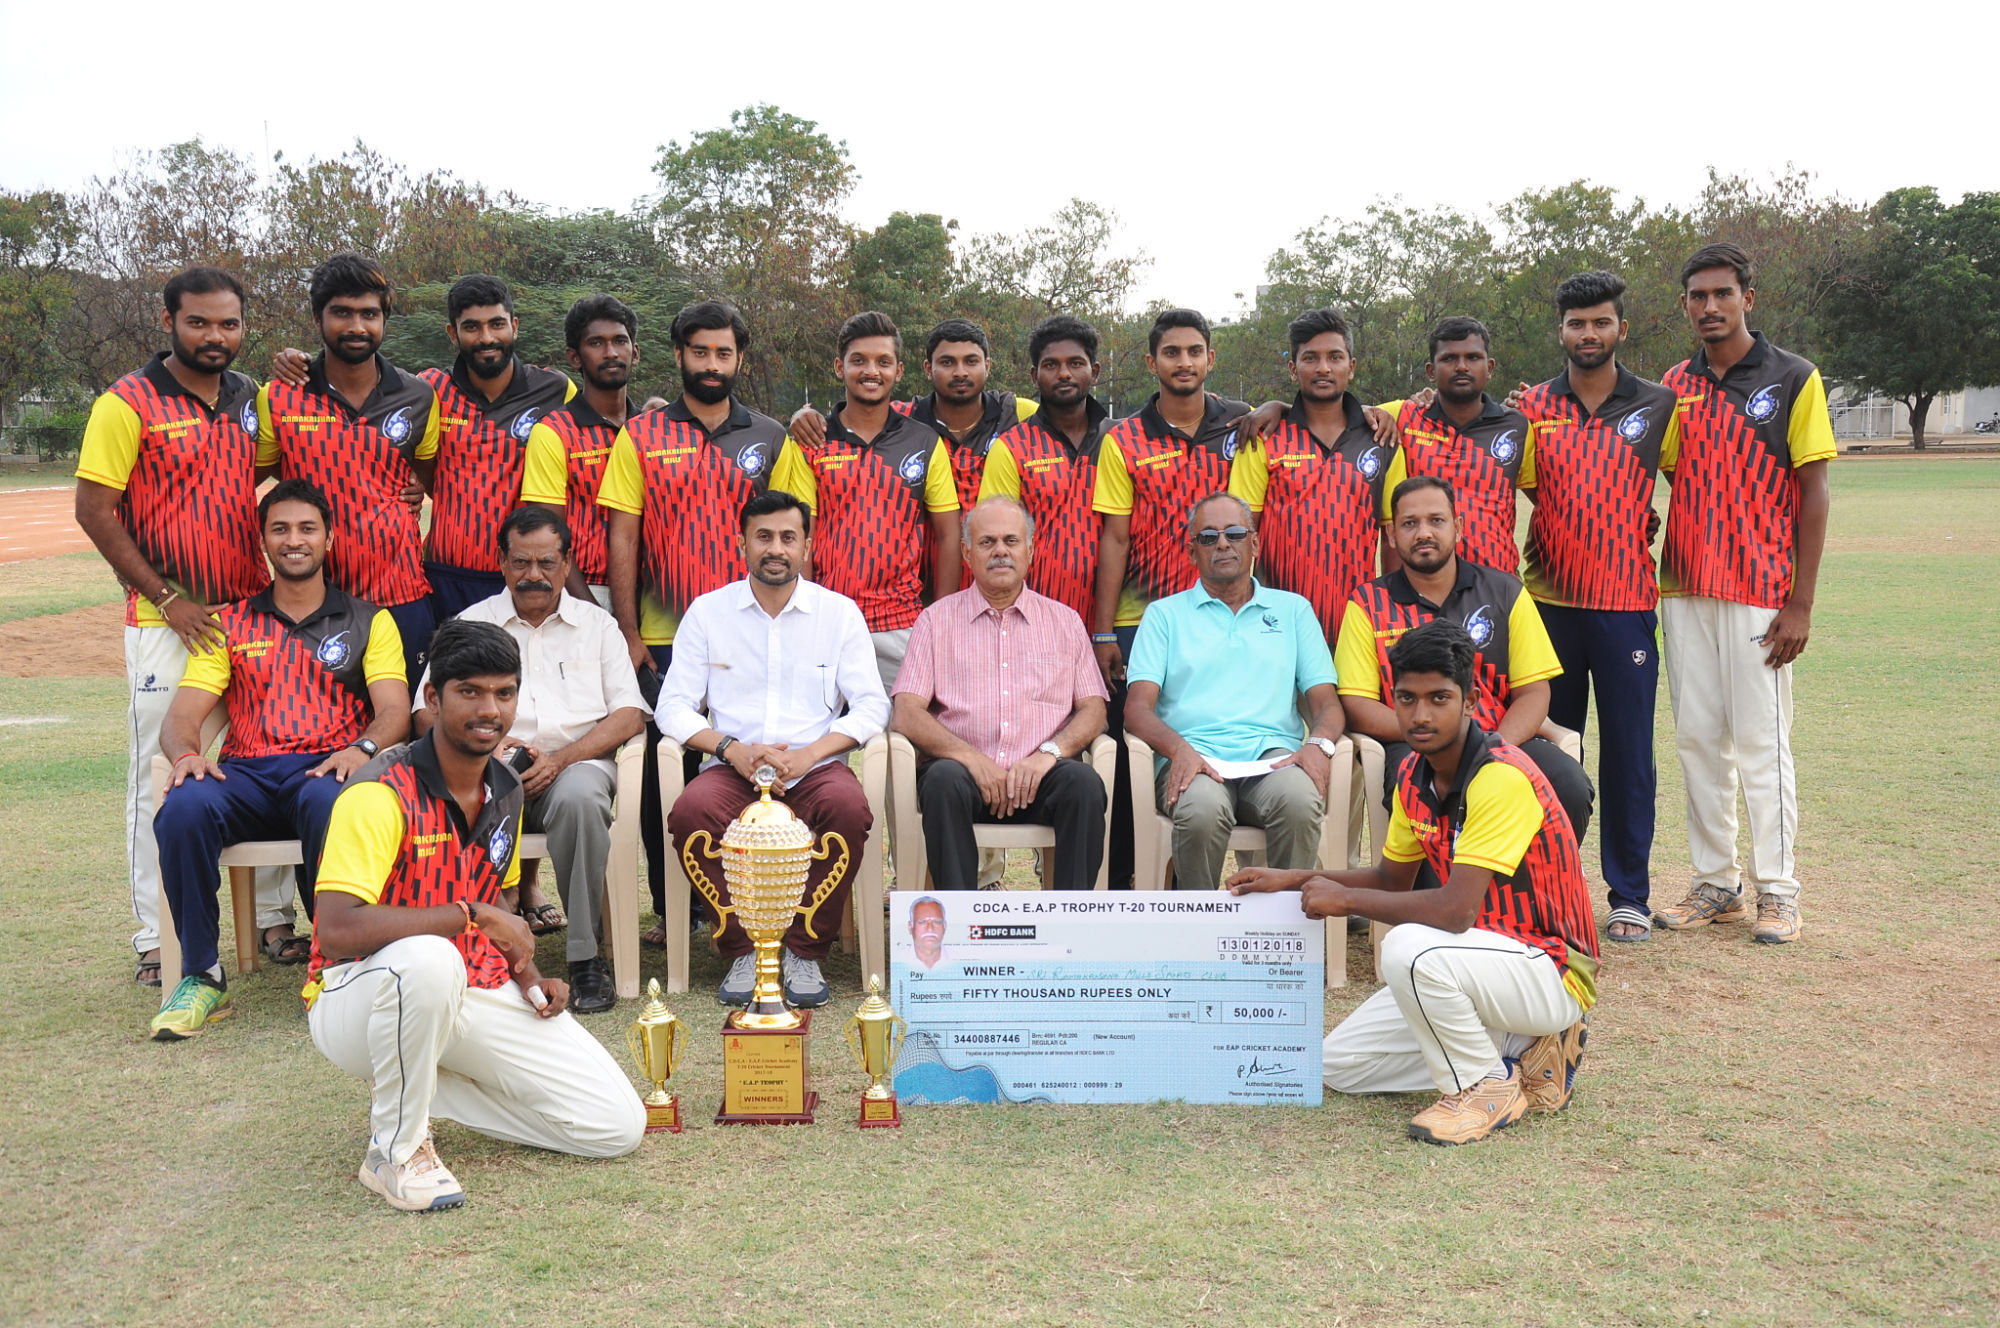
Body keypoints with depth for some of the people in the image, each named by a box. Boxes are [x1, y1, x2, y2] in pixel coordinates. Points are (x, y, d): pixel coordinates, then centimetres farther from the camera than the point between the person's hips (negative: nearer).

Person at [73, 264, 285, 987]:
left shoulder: (251, 400, 10)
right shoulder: (128, 404, -7)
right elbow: (94, 510, -9)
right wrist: (167, 596, -12)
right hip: (167, 621, -5)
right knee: (161, 777, 0)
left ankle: (273, 914, 19)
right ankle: (157, 941, 8)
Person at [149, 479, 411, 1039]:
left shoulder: (369, 620, 17)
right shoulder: (229, 624, 22)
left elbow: (394, 710, 3)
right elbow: (182, 713, 11)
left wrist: (363, 748, -20)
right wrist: (186, 752, -14)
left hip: (327, 768, -2)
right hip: (244, 774, 2)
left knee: (328, 802, -39)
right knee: (183, 809, -32)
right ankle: (200, 976, -18)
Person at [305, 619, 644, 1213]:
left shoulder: (506, 791, 5)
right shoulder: (383, 791, -20)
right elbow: (336, 930, -31)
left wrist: (526, 976, 3)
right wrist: (470, 915, -28)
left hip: (474, 994, 7)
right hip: (356, 999, -7)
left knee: (617, 1126, -5)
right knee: (428, 958, -44)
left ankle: (407, 1083, 10)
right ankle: (395, 1148, -17)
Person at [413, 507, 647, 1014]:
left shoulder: (596, 624, 18)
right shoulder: (471, 624, 19)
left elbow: (629, 715, 6)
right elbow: (428, 712, 11)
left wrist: (560, 759, -10)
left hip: (576, 760, 0)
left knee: (579, 797, -38)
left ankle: (587, 958, -26)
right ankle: (518, 896, -16)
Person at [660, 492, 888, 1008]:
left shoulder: (840, 612, 8)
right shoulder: (707, 612, 9)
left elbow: (872, 707, 3)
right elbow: (673, 707, 5)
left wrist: (807, 754, -13)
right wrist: (733, 750, -13)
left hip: (814, 767, 0)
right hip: (732, 769, 1)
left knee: (849, 807, -34)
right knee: (691, 811, -32)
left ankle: (806, 951, -15)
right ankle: (741, 950, -13)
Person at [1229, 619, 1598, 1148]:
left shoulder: (1502, 778, -26)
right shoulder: (1414, 775, 1)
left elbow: (1455, 910, -33)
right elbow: (1392, 878, 15)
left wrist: (1346, 899, -20)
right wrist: (1294, 881, 3)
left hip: (1551, 970, -9)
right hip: (1486, 955, 9)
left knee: (1410, 949, -36)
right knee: (1338, 1066, 6)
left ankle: (1489, 1086, -10)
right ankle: (1518, 1050, 11)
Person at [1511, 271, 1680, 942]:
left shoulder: (1659, 406, 5)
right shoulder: (1531, 406, 7)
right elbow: (1521, 486, 12)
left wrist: (1651, 524, 0)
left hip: (1626, 604, -1)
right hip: (1549, 601, 1)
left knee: (1628, 754, 2)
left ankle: (1630, 894, 11)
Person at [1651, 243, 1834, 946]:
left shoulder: (1793, 378, -2)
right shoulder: (1674, 387, 10)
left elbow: (1813, 491, -5)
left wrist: (1801, 602, -10)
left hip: (1760, 594, -4)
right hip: (1684, 590, 4)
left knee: (1761, 741, -2)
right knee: (1698, 738, 8)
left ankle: (1776, 891, 10)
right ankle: (1714, 884, 18)